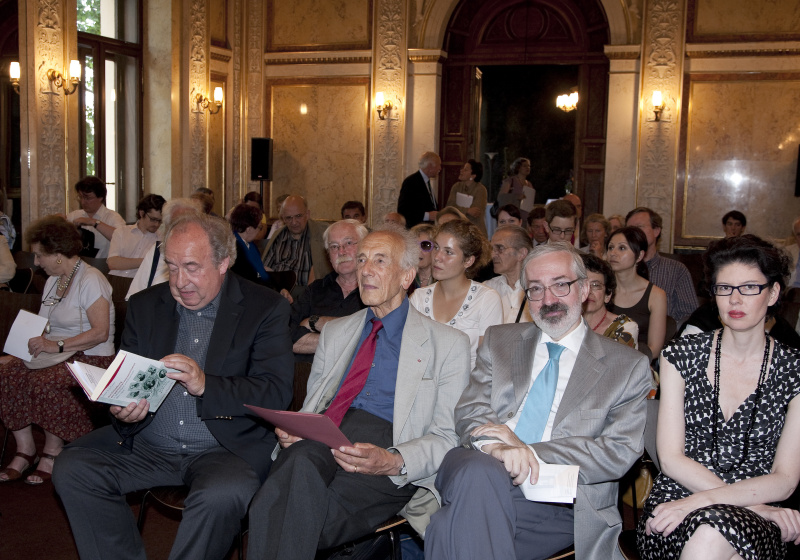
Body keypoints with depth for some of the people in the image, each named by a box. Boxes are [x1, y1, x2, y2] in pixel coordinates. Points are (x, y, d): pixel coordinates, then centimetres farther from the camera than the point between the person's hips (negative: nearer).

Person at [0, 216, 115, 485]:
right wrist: (33, 342, -2)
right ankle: (25, 450, -9)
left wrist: (57, 346, -21)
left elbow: (101, 332, -19)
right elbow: (46, 326, 19)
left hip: (90, 358, -8)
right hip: (57, 353, 8)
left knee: (44, 382, -33)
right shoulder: (53, 280, 18)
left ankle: (52, 452, -13)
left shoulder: (91, 280, -11)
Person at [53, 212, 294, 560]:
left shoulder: (265, 308, -3)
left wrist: (205, 385, -26)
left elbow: (276, 394, -11)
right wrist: (123, 413, -11)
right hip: (148, 445, 5)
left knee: (223, 494, -34)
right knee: (71, 468, -15)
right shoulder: (145, 306, 10)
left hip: (226, 448, -4)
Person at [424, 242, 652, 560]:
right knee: (479, 471, -37)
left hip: (557, 502, -3)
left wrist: (532, 451, -13)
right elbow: (469, 411, 7)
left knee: (451, 530, -34)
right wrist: (494, 444, -19)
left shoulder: (628, 367, 11)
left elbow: (620, 452, 0)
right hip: (479, 479, 3)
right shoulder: (499, 341, 19)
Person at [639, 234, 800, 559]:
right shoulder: (681, 356, 6)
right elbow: (671, 458, -1)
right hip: (676, 502, 1)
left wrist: (702, 500, -17)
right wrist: (755, 505, -12)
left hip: (756, 520, -1)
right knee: (709, 531, -36)